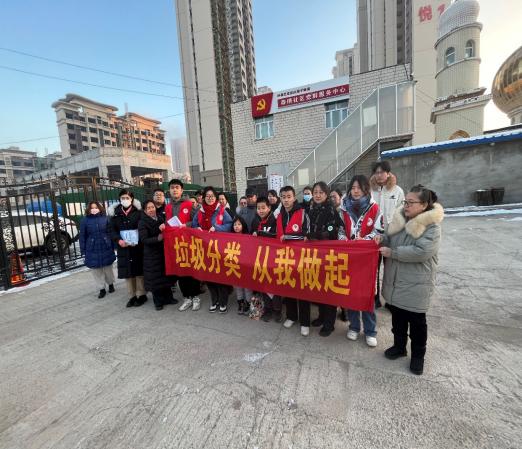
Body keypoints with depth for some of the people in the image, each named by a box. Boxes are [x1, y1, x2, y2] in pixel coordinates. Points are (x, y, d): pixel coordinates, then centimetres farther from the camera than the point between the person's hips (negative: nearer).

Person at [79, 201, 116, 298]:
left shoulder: (105, 218, -1)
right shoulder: (85, 220, -2)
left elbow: (110, 233, 1)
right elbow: (82, 236, 1)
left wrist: (112, 247, -2)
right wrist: (83, 251, -1)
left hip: (106, 248, 0)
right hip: (92, 250, 0)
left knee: (108, 269, 12)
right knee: (96, 271, 8)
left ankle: (111, 284, 35)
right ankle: (102, 289, 23)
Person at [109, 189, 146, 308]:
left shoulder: (138, 212, -1)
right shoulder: (115, 213, 8)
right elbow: (113, 230, 8)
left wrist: (138, 241, -15)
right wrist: (118, 240, -10)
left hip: (137, 246, -3)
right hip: (123, 247, 3)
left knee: (139, 271, 2)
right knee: (127, 272, 7)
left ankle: (141, 295, 15)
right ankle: (132, 295, 20)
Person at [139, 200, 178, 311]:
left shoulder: (161, 218, 7)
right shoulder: (142, 223, -6)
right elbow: (144, 240, -15)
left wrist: (164, 228, -12)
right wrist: (157, 239, -30)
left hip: (164, 251, 4)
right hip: (151, 254, -4)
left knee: (166, 274, 9)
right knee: (155, 277, 3)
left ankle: (168, 297, 25)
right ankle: (158, 301, 18)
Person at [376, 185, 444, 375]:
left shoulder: (432, 227, -16)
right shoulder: (399, 219, 3)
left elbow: (421, 251, -28)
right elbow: (391, 239, 14)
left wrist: (392, 253, -23)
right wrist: (382, 239, -9)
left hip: (416, 284, -5)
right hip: (395, 281, 6)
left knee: (416, 321, 12)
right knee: (397, 316, 20)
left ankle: (418, 355, 33)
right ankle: (399, 346, 40)